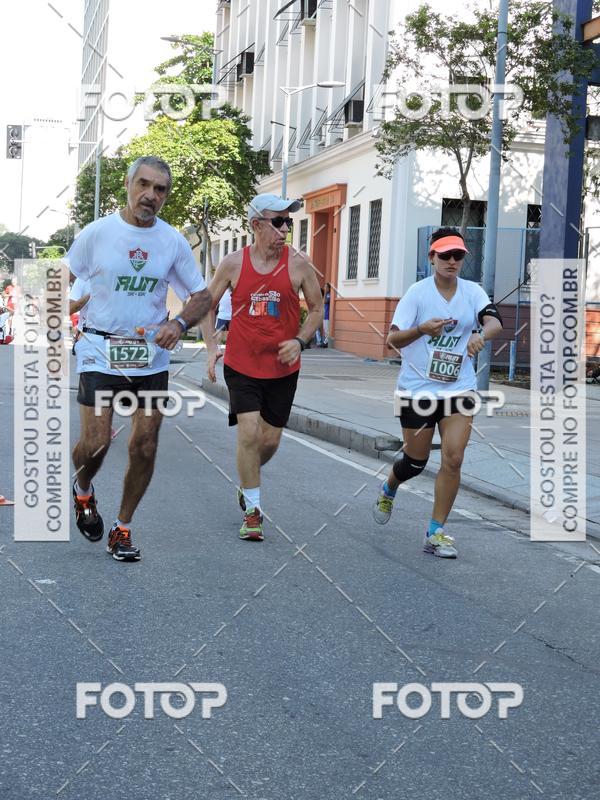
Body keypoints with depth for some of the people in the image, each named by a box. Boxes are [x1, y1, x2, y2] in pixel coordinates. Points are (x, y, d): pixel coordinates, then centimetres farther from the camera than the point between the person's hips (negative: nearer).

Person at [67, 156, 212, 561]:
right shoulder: (97, 233, -4)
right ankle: (83, 491, 25)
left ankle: (123, 528, 19)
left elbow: (202, 296, 9)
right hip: (100, 353, -2)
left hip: (152, 357, 3)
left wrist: (179, 323, -11)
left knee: (145, 447, 2)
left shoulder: (174, 242, 1)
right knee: (95, 443, -10)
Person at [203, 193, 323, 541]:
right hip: (241, 363, -1)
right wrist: (212, 348, -3)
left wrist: (299, 341, -12)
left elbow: (317, 309, 4)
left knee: (270, 439, 8)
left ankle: (247, 480, 41)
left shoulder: (298, 263, -5)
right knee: (249, 432, -13)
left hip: (283, 366, 1)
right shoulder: (233, 263, -5)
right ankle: (253, 509, 1)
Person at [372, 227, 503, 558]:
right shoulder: (418, 292, -7)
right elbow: (393, 339, -10)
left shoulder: (472, 291, 0)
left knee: (453, 458, -11)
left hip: (460, 389, 2)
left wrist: (480, 334, -39)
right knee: (415, 461, 8)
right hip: (418, 389, -2)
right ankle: (388, 490, 45)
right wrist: (422, 329, -29)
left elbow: (495, 321, -17)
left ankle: (436, 534, 2)